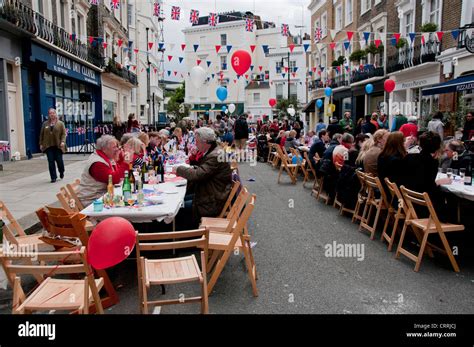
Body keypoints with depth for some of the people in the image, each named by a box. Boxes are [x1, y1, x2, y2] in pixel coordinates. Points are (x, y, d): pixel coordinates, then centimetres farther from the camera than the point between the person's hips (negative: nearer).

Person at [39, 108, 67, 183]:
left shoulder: (60, 123, 4)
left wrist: (63, 141, -15)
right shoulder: (45, 124, 11)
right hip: (48, 146, 2)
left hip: (58, 146, -2)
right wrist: (41, 144, 9)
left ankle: (61, 172, 31)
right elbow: (41, 135, 14)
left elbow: (63, 133, -2)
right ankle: (53, 177, 6)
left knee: (59, 160, 1)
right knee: (51, 162, -1)